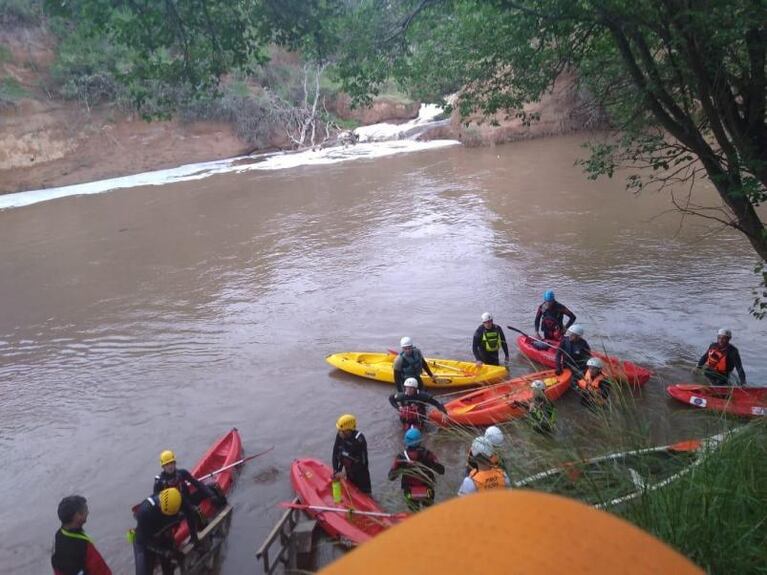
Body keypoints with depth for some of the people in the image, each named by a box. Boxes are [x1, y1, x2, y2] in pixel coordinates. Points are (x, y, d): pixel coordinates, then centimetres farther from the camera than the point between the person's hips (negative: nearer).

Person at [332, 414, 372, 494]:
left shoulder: (359, 440, -33)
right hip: (349, 471, 6)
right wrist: (336, 470, -11)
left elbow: (361, 463, -28)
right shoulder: (339, 435, -17)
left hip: (360, 472, -6)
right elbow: (335, 453, -6)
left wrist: (344, 473, -24)